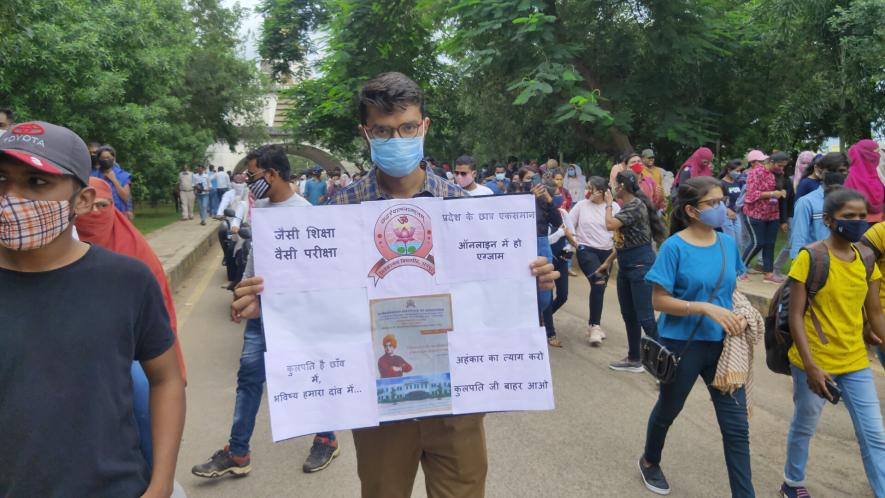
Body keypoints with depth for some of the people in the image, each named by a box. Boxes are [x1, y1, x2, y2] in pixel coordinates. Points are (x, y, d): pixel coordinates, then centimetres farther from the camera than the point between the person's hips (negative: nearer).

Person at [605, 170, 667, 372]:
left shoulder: (636, 205, -16)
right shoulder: (626, 206, 12)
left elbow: (610, 224, -26)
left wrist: (608, 204, -9)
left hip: (640, 264, -10)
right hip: (625, 266, 10)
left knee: (645, 317, -11)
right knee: (629, 316, 15)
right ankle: (633, 359, 26)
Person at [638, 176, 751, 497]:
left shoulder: (728, 243, 0)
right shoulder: (674, 247, -16)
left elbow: (731, 288, 13)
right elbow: (659, 301, -16)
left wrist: (740, 315, -7)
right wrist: (707, 308, -26)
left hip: (722, 344, 4)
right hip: (682, 344, -4)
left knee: (737, 426, 3)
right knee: (668, 410, 19)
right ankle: (650, 462, 47)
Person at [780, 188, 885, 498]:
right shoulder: (810, 258, -15)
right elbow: (795, 316, -16)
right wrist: (810, 366, -20)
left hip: (855, 363, 5)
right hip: (815, 363, -4)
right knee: (804, 427, 15)